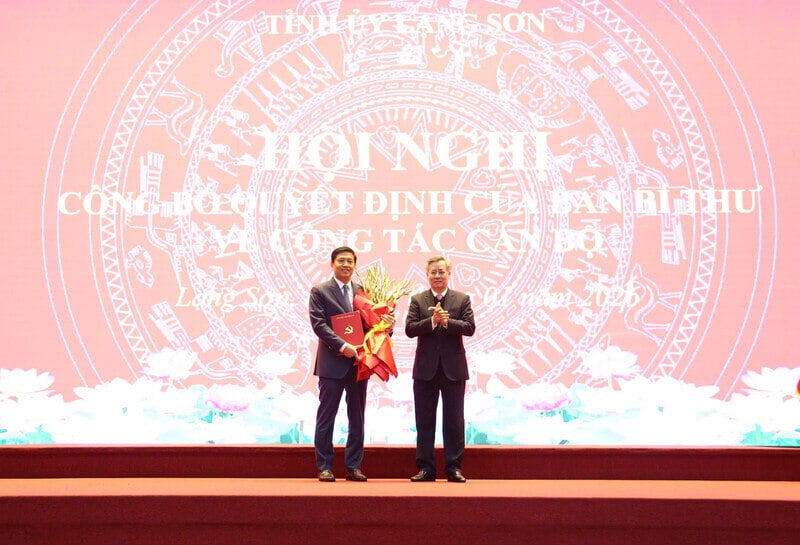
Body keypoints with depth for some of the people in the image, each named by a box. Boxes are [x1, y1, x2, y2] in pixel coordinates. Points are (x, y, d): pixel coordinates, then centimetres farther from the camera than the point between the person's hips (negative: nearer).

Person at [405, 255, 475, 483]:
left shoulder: (462, 299, 5)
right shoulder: (417, 300, 5)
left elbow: (469, 327, -7)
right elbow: (410, 329, -6)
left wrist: (446, 321, -19)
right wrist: (432, 321, -18)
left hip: (453, 368, -1)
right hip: (426, 368, 1)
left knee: (454, 420, 3)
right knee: (424, 421, 5)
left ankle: (454, 467, 10)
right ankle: (426, 468, 12)